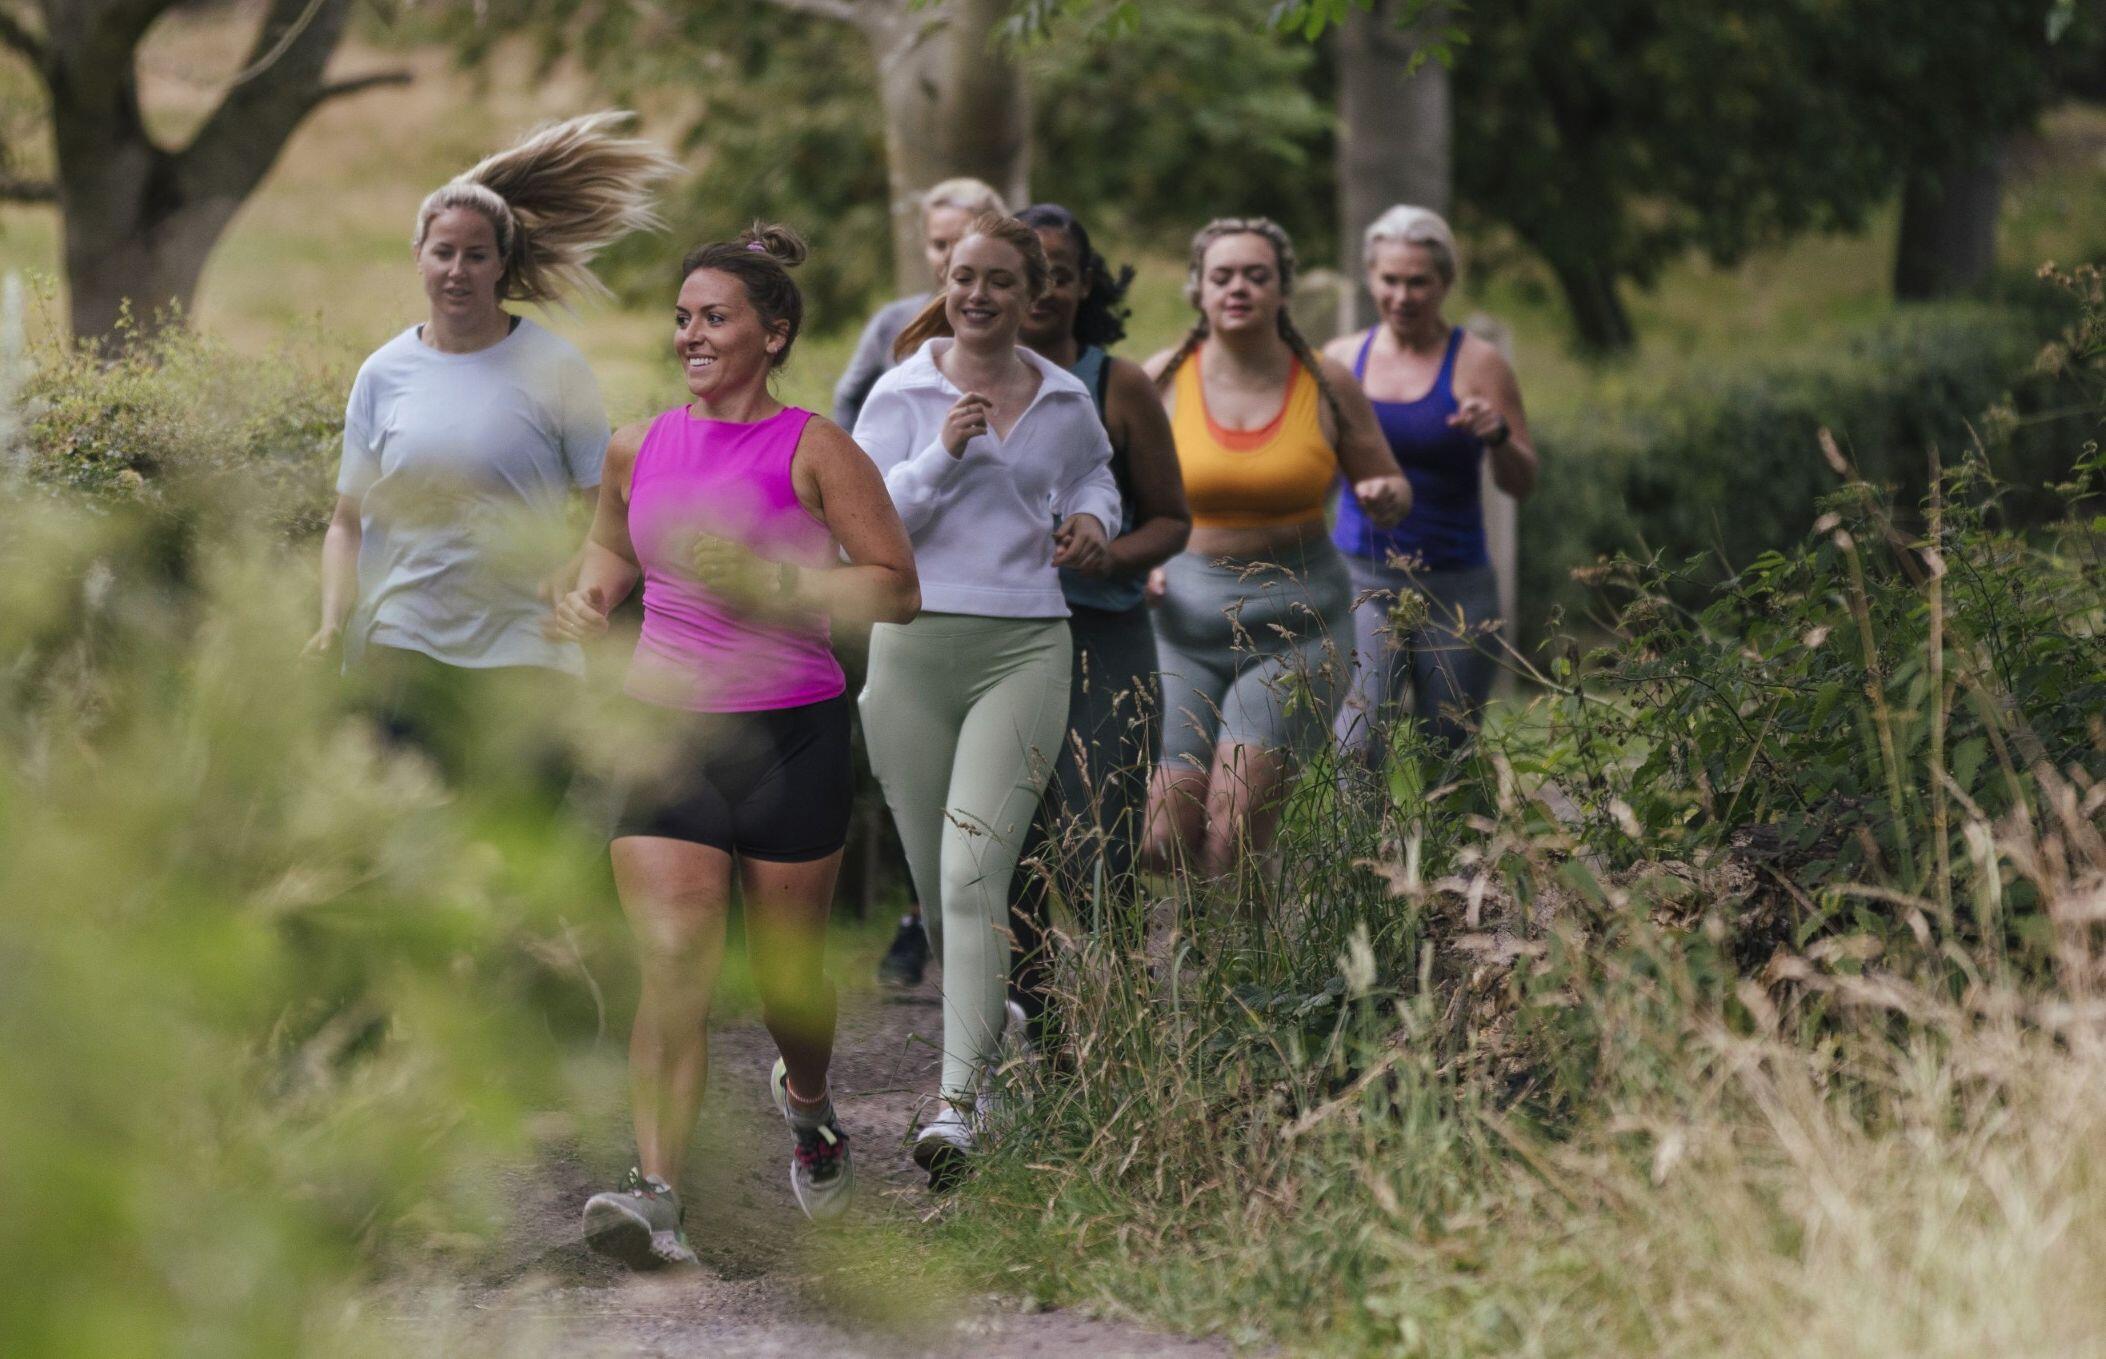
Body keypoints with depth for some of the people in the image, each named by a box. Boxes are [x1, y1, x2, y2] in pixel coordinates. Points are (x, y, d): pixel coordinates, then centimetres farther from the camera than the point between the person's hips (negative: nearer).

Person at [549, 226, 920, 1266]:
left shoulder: (812, 449, -5)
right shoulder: (637, 450, 8)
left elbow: (896, 587, -6)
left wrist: (769, 582, -18)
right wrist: (588, 602, 6)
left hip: (791, 731, -2)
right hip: (665, 723, 2)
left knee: (786, 973, 11)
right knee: (672, 965, -13)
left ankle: (807, 1100, 45)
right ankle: (656, 1196, -21)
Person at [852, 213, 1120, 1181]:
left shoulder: (1066, 402, 8)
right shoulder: (902, 394, 2)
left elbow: (1093, 469, 30)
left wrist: (1092, 518, 9)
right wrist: (941, 456, -16)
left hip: (1024, 653, -1)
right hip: (915, 646, 1)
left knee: (973, 874, -16)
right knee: (935, 882, 8)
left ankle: (960, 1099, -21)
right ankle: (986, 1024, 35)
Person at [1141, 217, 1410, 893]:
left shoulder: (1326, 383, 1)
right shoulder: (1162, 381, 0)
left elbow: (1388, 485, 12)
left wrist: (1385, 496, -12)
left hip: (1294, 617, -1)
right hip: (1185, 615, 1)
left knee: (1231, 841, -15)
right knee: (1166, 842, -6)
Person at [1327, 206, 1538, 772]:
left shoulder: (1476, 364, -1)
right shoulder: (1340, 359, 6)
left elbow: (1522, 484, -1)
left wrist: (1496, 435, -21)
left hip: (1452, 586, -1)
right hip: (1361, 576, 1)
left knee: (1446, 760, 5)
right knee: (1357, 746, -16)